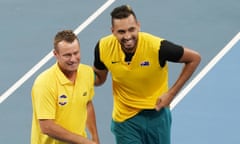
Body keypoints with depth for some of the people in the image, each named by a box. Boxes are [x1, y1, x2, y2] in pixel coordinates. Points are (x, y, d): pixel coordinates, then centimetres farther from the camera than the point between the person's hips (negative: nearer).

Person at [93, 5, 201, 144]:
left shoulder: (157, 46, -27)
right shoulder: (103, 47, -18)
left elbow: (194, 58, -13)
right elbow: (99, 78, 2)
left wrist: (171, 93, -14)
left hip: (156, 113, -1)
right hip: (124, 118, 1)